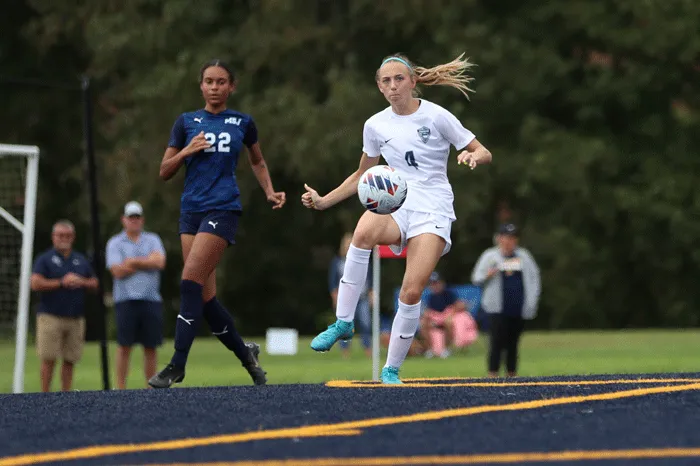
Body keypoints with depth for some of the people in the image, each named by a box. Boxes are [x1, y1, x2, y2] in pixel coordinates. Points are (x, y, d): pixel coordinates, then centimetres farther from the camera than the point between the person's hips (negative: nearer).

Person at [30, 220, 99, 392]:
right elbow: (36, 284, -10)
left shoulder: (81, 260, 17)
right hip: (51, 316, -4)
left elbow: (95, 284, 16)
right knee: (48, 359, -9)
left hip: (76, 318, 4)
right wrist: (61, 283, -13)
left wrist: (81, 282, -5)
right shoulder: (45, 259, 2)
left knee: (70, 360, 4)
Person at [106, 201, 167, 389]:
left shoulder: (152, 240, 13)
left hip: (151, 300, 2)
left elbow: (160, 262, -4)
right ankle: (121, 389, -5)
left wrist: (133, 262, -6)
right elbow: (118, 271, -8)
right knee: (124, 346, -6)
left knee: (151, 347, 3)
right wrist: (147, 262, -2)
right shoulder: (115, 243, 6)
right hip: (126, 300, -2)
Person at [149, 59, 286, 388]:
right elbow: (164, 172, 10)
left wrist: (269, 192, 12)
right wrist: (186, 151, -6)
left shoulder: (242, 123, 8)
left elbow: (257, 161, 25)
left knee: (191, 279, -18)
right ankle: (245, 354, 20)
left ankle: (177, 365, -18)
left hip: (223, 209, -4)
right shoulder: (186, 122, 10)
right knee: (205, 295, 1)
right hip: (191, 210, 4)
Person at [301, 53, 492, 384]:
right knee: (365, 229, -35)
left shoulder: (436, 117, -2)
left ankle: (391, 369, 0)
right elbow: (362, 176, 23)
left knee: (411, 292, -19)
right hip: (396, 206, 2)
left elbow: (484, 153, 3)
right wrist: (323, 201, 13)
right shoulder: (376, 125, 8)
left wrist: (472, 157, -21)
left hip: (433, 210, -2)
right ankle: (343, 322, -28)